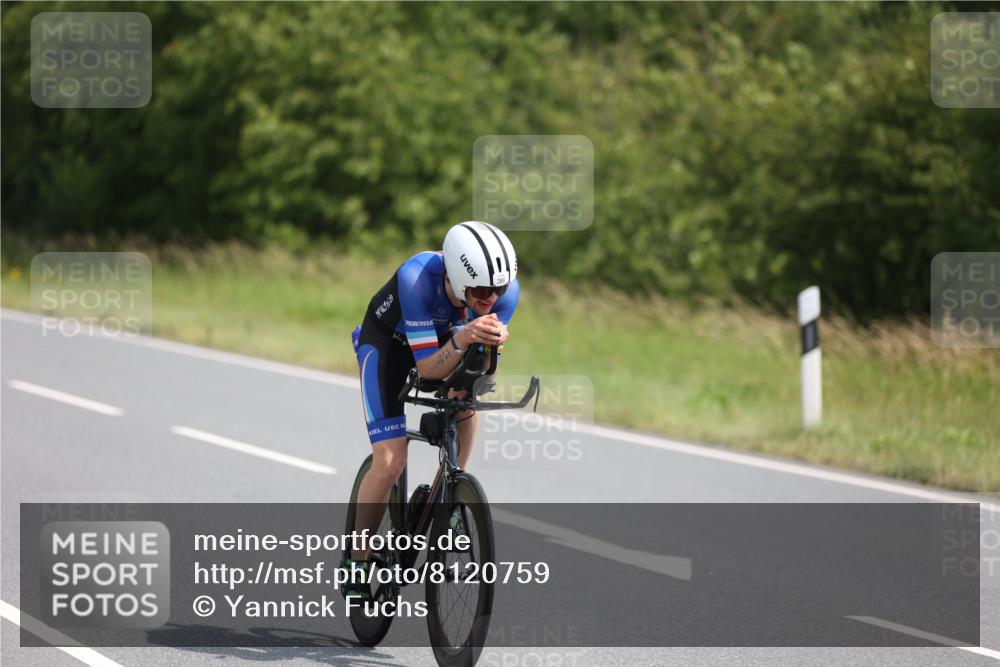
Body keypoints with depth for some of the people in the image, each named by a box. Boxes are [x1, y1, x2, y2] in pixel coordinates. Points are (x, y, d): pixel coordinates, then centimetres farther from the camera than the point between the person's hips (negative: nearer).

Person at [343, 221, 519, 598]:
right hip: (387, 342, -4)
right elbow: (428, 369, -36)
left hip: (444, 340, 4)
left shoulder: (505, 290, -28)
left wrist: (492, 343, -43)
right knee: (390, 462, -15)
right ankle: (356, 562, 2)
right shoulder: (417, 278, -40)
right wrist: (461, 340, -54)